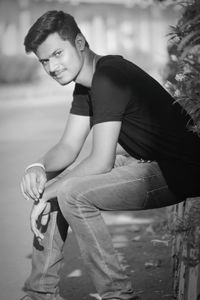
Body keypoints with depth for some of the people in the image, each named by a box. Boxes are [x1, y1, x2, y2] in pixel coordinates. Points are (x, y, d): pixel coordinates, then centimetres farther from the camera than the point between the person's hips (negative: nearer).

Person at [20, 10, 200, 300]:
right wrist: (38, 167, -11)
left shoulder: (110, 77, -22)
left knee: (72, 191, -24)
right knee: (51, 179, 8)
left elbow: (101, 161, -24)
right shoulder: (85, 83, 9)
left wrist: (47, 192, -16)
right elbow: (68, 147, 9)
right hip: (148, 164, 10)